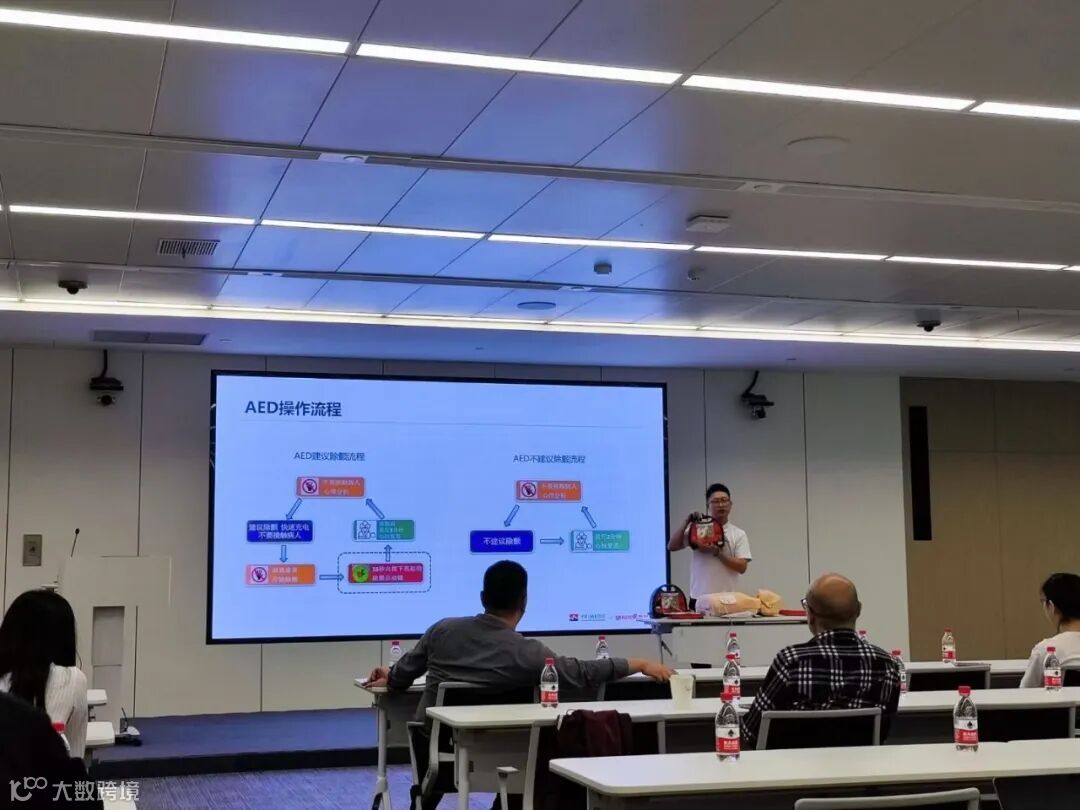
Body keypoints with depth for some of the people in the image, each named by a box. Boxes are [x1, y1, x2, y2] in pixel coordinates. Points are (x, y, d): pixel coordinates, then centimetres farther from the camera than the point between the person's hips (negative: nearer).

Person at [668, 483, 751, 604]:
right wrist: (686, 522, -11)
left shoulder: (739, 534, 4)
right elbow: (671, 546, -3)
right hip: (699, 598, 1)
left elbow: (741, 567, -6)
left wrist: (716, 552, -16)